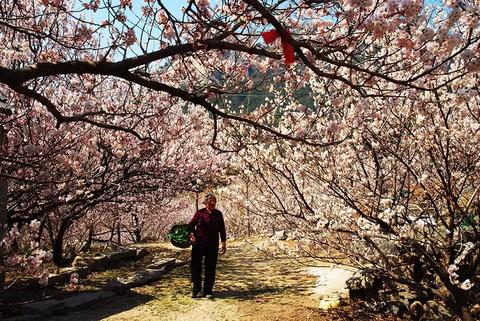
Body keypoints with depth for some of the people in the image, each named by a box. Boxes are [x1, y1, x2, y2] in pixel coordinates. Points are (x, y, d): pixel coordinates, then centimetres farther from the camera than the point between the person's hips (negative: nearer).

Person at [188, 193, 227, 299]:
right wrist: (191, 234, -17)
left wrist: (224, 243, 8)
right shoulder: (200, 213, -2)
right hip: (199, 243, -1)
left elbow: (222, 229, 9)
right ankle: (196, 290, 17)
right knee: (195, 266, 2)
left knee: (211, 268, 6)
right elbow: (191, 225, 1)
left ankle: (208, 291, 18)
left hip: (213, 245, 2)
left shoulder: (218, 214, 4)